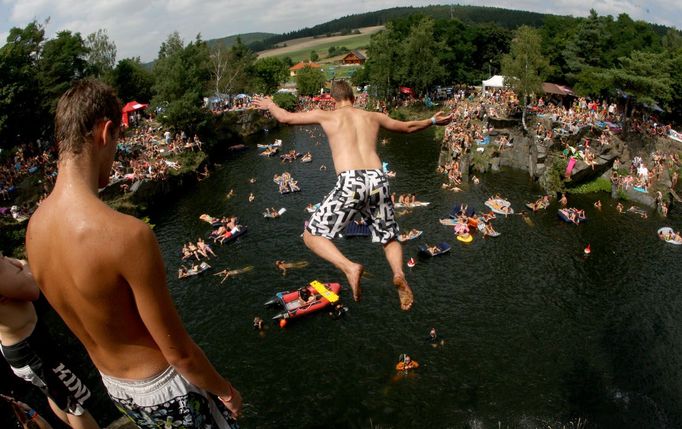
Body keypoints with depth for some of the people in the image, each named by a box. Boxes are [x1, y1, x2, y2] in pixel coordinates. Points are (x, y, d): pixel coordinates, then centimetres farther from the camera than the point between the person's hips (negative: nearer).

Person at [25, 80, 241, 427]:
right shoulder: (127, 234, -35)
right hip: (164, 388, -7)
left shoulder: (34, 229, -10)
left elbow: (80, 317, 5)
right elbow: (178, 352, -26)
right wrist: (225, 390, -8)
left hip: (113, 385, 7)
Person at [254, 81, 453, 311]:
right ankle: (398, 273, -9)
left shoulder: (326, 115, 15)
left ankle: (350, 267, -16)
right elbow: (408, 126, 37)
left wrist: (270, 104, 45)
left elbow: (285, 118, 23)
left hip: (350, 182, -4)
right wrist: (433, 121, 56)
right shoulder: (374, 117, 23)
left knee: (311, 235, 9)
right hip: (378, 180, 4)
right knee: (390, 239, 23)